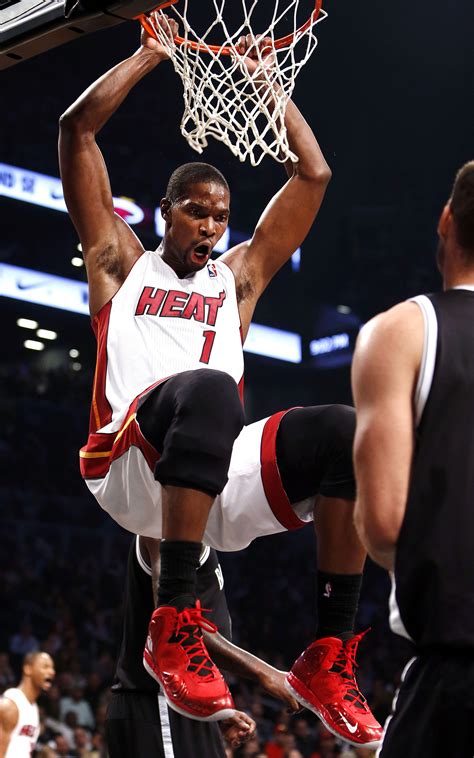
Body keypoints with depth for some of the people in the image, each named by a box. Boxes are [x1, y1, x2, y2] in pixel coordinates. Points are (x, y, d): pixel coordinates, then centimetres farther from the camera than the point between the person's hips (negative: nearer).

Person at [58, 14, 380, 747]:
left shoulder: (238, 276, 28)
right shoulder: (120, 262, 21)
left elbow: (314, 174, 29)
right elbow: (78, 128, 15)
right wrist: (149, 56, 19)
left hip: (218, 474, 4)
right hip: (131, 461, -4)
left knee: (347, 433, -24)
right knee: (207, 389, -39)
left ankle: (330, 658, -22)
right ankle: (175, 623, -38)